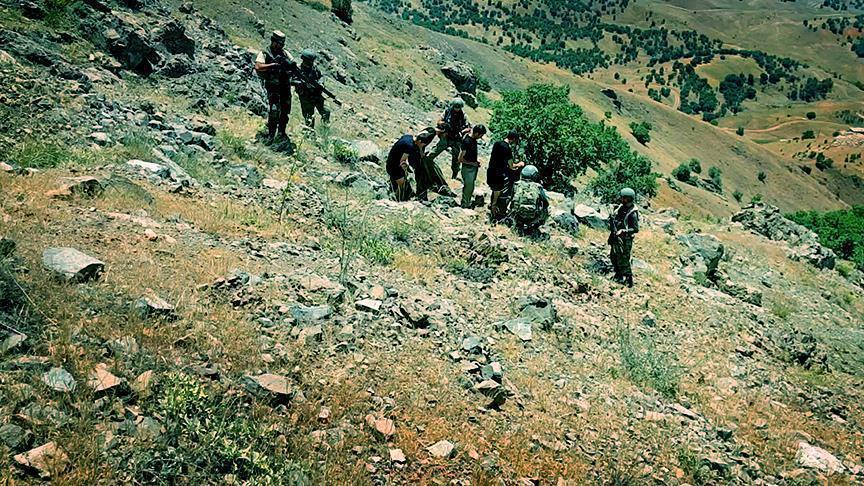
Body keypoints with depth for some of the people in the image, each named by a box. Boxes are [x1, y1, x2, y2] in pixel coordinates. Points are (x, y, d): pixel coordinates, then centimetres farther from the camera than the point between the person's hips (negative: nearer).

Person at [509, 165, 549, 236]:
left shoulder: (516, 185, 4)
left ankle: (519, 227, 20)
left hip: (518, 218, 2)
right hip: (533, 218, -2)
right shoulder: (538, 187, 1)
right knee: (546, 211, 27)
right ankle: (532, 228, 16)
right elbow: (546, 203, 11)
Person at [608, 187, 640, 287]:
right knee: (613, 256, 18)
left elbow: (636, 229, -19)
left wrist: (623, 231, -27)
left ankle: (629, 280, 8)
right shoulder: (621, 207, 5)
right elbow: (613, 218, 15)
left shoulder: (632, 213, -18)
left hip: (625, 239, -8)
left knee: (623, 260, -4)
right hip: (615, 237, 8)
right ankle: (619, 275, 36)